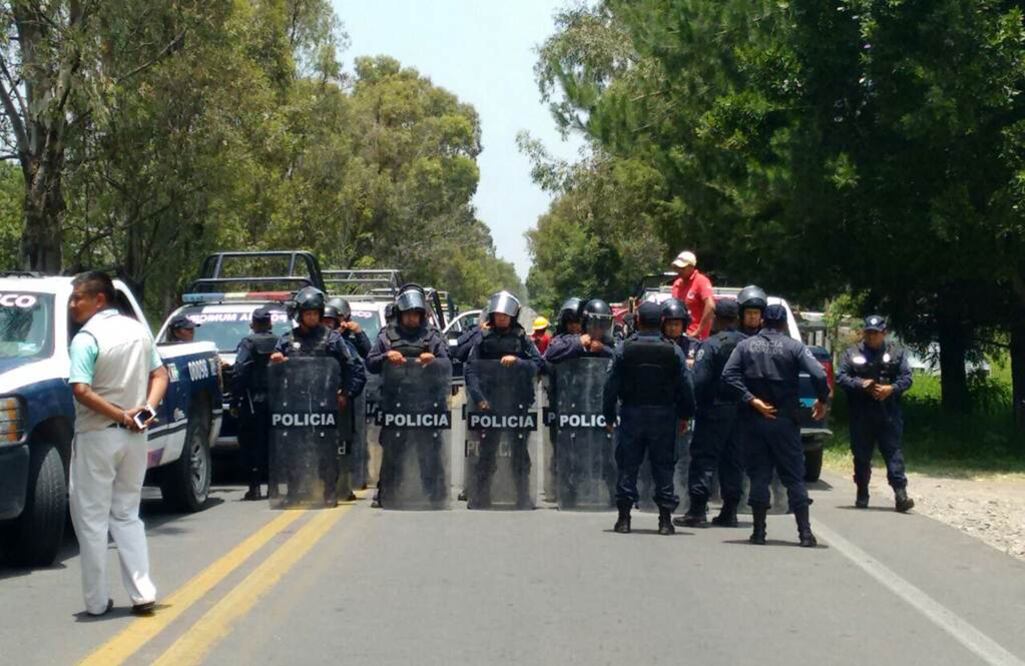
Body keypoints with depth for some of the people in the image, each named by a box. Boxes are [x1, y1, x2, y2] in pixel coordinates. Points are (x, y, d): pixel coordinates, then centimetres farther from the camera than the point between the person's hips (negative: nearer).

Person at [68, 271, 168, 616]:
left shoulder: (87, 338, -14)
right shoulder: (139, 331, 8)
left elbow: (81, 391, -23)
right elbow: (160, 375, 11)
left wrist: (120, 415, -15)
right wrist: (146, 409, -2)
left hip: (97, 437, -6)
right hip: (134, 437, 6)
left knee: (91, 519, 3)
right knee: (127, 515, 15)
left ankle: (97, 601, 5)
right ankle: (142, 591, 6)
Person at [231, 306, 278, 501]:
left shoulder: (248, 343, -7)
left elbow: (239, 374, -12)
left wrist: (234, 403, -8)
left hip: (253, 401, -4)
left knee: (251, 443, 1)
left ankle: (255, 486, -4)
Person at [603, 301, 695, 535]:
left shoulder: (623, 349, -4)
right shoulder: (673, 351, -2)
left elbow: (611, 385, -2)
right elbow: (686, 386, 0)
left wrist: (609, 416, 7)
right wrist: (685, 415, 12)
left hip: (632, 413, 0)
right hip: (664, 415, 0)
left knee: (628, 466, 6)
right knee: (663, 466, 5)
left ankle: (624, 518, 5)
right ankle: (665, 519, 4)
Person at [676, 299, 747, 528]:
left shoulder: (710, 345, -13)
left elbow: (699, 380, -18)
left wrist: (693, 406, -8)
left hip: (715, 409, -6)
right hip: (740, 410, 6)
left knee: (704, 458, -2)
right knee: (733, 460, 11)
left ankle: (698, 510, -6)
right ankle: (729, 511, 14)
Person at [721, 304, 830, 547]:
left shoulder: (745, 346, 3)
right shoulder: (794, 346, -2)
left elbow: (728, 375, -10)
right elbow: (819, 375, -14)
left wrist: (752, 400, -11)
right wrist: (822, 400, 2)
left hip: (753, 420, 1)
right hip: (784, 421, -1)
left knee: (758, 475, 7)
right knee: (793, 477, 5)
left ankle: (759, 531, 6)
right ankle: (805, 532, 2)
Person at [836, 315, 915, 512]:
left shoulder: (896, 353, 8)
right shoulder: (852, 354, 8)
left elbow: (907, 378, 3)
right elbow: (841, 377, 1)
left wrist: (892, 388, -16)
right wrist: (860, 384, -16)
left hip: (889, 413, -1)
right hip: (861, 414, 1)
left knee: (893, 452, -7)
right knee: (861, 455, 8)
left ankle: (900, 494, -12)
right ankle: (862, 496, 18)